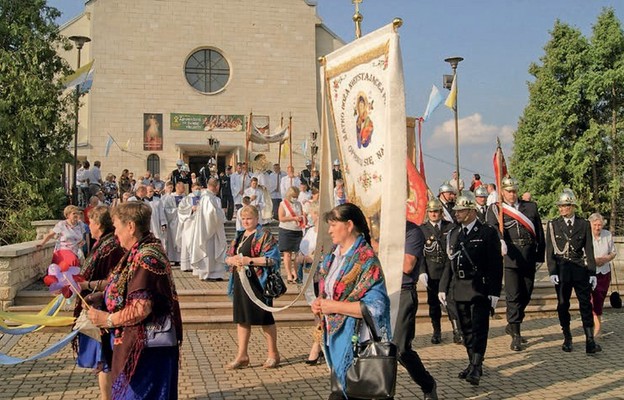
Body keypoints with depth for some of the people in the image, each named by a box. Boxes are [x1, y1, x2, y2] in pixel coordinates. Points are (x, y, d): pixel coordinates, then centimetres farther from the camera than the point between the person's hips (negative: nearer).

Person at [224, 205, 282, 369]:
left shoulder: (264, 235, -8)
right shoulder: (240, 236, 16)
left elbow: (272, 259, -17)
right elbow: (228, 257, 18)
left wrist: (249, 260, -22)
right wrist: (232, 260, -6)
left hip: (258, 283, -7)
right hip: (240, 282, 7)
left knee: (265, 318, 2)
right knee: (242, 318, 11)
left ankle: (273, 354, 17)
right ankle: (242, 356, 21)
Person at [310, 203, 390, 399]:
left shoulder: (366, 260, -17)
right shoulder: (333, 254, 8)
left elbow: (375, 306, -24)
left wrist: (335, 306, -19)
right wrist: (320, 302, 0)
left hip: (356, 340, -8)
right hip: (333, 336, 8)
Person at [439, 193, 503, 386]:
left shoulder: (488, 233, -5)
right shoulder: (454, 233, 12)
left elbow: (496, 265, -7)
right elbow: (449, 262, 15)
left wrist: (494, 292, -11)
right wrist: (443, 288, 9)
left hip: (480, 289, -6)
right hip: (459, 290, 6)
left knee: (479, 329, -8)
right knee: (466, 330, 12)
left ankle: (476, 368, -7)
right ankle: (473, 364, 22)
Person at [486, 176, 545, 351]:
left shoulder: (531, 206, 12)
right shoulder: (495, 209, 2)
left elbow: (540, 233, 13)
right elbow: (492, 228, -17)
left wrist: (540, 256, 9)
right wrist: (500, 241, -37)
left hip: (529, 258, 4)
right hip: (510, 257, -4)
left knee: (526, 294, 13)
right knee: (513, 296, -5)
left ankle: (512, 325, 34)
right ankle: (516, 336, 1)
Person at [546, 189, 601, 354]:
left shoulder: (584, 224, 5)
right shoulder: (553, 225, 3)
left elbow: (589, 250, 6)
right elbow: (550, 250, 0)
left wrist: (592, 273, 2)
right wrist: (552, 272, -8)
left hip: (580, 268, 0)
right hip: (561, 269, 0)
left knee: (586, 304, -4)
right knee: (563, 305, 5)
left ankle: (590, 341, -3)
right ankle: (567, 339, 16)